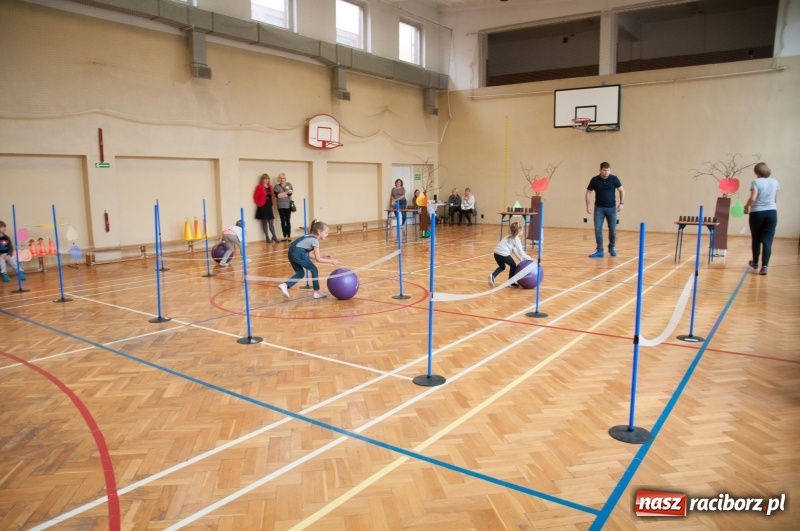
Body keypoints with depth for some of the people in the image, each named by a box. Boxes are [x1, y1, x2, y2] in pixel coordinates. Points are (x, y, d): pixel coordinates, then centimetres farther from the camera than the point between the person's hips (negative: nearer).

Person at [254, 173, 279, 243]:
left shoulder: (270, 187, 10)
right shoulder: (259, 187, -8)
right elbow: (255, 196, -9)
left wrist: (271, 203, 8)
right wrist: (258, 203, -4)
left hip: (269, 205, 5)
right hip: (262, 206, -5)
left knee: (271, 222, 4)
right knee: (264, 222, 3)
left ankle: (274, 236, 7)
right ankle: (267, 238, 9)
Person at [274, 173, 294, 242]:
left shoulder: (289, 184, 8)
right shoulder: (276, 186, 5)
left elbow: (291, 192, -7)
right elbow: (277, 195, -10)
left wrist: (282, 194, -10)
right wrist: (286, 193, -10)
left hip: (288, 205, 0)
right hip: (281, 206, 0)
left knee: (288, 221, -1)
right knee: (283, 221, 3)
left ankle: (289, 236, 2)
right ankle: (285, 237, 7)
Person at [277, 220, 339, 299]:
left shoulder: (310, 237, 23)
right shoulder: (315, 240, -2)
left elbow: (309, 254, 24)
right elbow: (318, 259, -3)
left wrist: (322, 256, 25)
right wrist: (331, 261, 1)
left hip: (292, 252, 9)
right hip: (298, 253, -9)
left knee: (300, 273, 18)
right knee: (314, 270, 6)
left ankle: (285, 285, 3)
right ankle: (317, 292, 13)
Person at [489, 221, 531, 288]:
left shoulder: (509, 237, 23)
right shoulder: (516, 239, -2)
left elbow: (515, 250, 25)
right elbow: (521, 252, -3)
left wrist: (522, 259, 23)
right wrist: (530, 259, 6)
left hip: (496, 253, 7)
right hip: (503, 254, -7)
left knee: (502, 266, 29)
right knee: (513, 265, 18)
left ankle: (492, 275, 5)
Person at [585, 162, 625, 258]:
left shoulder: (614, 179, -6)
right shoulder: (594, 180, -6)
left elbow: (622, 190, 3)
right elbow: (588, 192, 3)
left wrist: (621, 203, -4)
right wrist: (588, 205, -6)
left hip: (611, 208, 0)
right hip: (599, 208, 0)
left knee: (613, 229, 5)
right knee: (597, 229, -6)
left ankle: (612, 247, 26)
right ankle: (599, 251, 0)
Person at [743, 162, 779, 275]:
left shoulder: (756, 182, -8)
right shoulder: (775, 182, 7)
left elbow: (753, 198, -18)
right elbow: (775, 200, 16)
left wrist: (746, 206, -1)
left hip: (757, 213, -3)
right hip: (771, 213, 3)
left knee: (756, 239, 14)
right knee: (767, 240, 0)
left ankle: (755, 263, 30)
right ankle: (764, 266, -10)